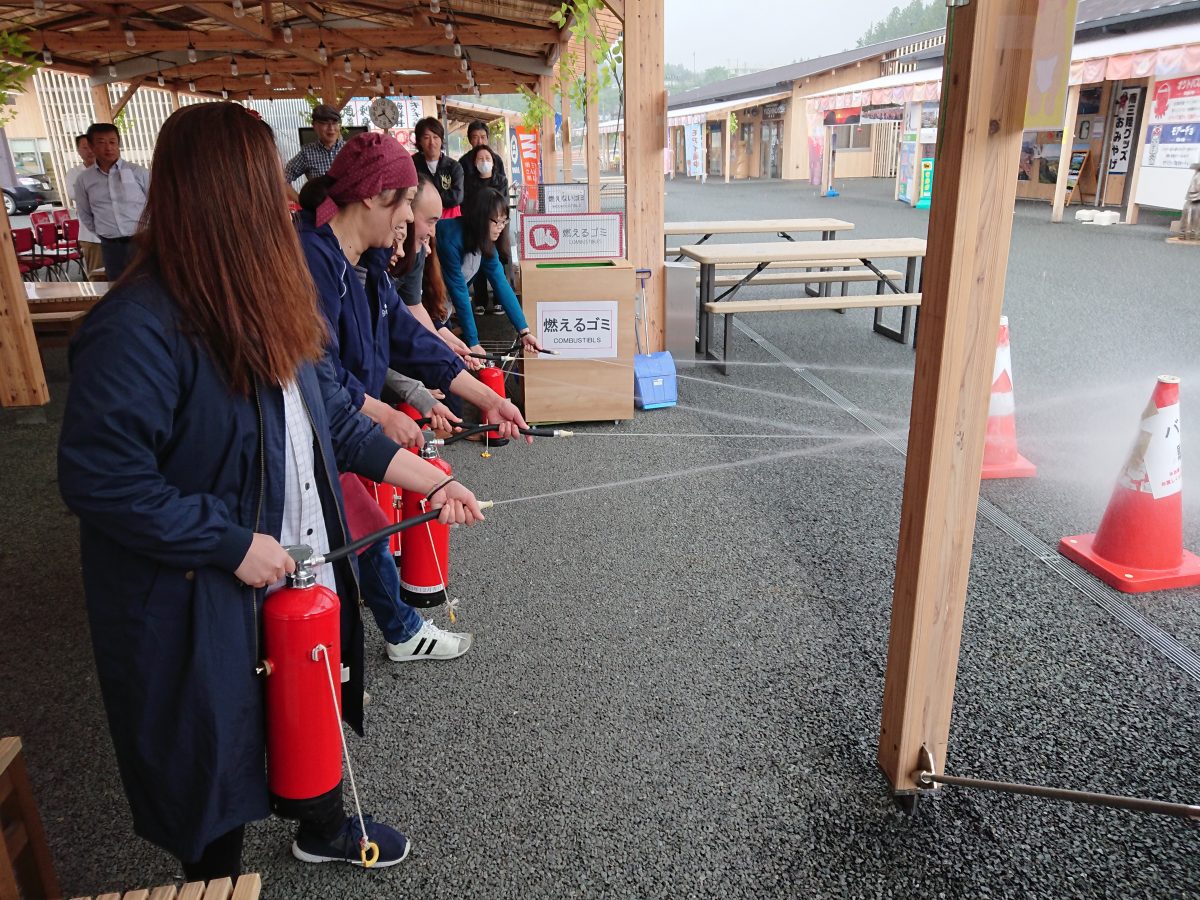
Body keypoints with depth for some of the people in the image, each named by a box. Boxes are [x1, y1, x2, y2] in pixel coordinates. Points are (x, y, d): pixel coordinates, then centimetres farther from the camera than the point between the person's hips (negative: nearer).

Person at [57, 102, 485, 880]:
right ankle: (217, 877, 44)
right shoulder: (139, 328, -26)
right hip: (197, 606, -8)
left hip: (303, 575, 8)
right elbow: (99, 479, -26)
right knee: (214, 753, 15)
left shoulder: (267, 303, 1)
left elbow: (333, 419, 6)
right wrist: (234, 543, -22)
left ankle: (325, 827, 55)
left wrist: (433, 481, 1)